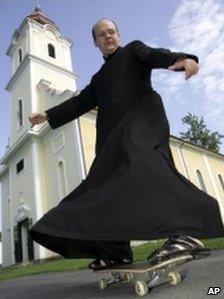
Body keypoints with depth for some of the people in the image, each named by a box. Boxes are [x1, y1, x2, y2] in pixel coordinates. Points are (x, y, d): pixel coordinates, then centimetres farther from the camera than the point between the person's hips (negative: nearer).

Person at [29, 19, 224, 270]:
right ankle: (114, 251, 1)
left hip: (142, 117, -6)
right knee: (108, 184, -5)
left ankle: (186, 232, -40)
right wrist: (47, 116, 15)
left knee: (141, 163, -34)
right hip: (115, 135, 6)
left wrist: (182, 58, -23)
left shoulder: (132, 49, 21)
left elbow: (156, 55, 0)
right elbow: (80, 102, 25)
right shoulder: (99, 78, 33)